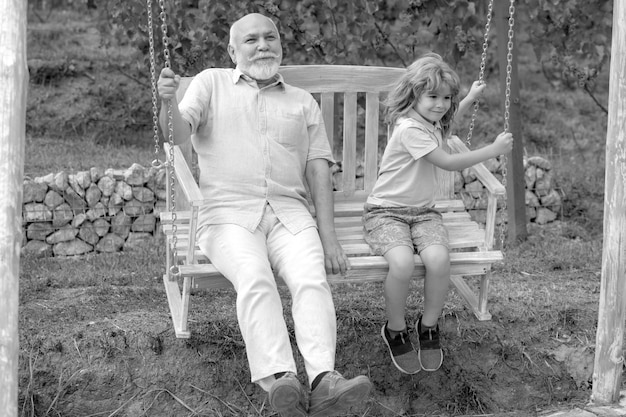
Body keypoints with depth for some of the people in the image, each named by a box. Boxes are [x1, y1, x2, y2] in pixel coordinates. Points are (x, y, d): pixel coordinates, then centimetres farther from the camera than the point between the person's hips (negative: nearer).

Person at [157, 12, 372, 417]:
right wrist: (168, 102, -22)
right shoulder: (212, 83, 17)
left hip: (289, 211, 2)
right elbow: (180, 133, 2)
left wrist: (328, 235, 2)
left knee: (312, 279, -28)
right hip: (228, 212, -2)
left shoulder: (303, 102, 22)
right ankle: (280, 379, -44)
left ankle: (324, 378, -43)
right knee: (254, 277, -32)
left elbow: (318, 169, 14)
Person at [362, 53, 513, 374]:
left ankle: (428, 327, -2)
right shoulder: (409, 128, -17)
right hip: (385, 211, -7)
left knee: (438, 259, -26)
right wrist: (494, 150, -10)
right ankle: (395, 331, -7)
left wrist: (471, 98, 41)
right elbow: (448, 163, -17)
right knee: (402, 262, -35)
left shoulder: (432, 123, 12)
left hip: (422, 211, 7)